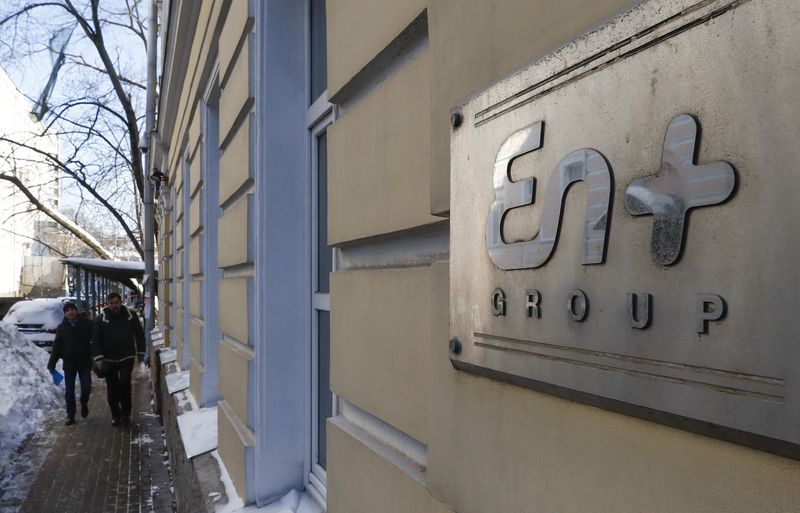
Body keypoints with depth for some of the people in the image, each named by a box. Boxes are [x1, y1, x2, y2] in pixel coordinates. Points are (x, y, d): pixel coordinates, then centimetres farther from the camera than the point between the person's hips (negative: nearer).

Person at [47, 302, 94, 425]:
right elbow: (56, 347, 3)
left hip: (85, 362, -2)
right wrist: (51, 364, 1)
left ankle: (84, 404, 29)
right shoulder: (61, 328, 1)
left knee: (86, 387, -1)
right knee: (69, 391, 6)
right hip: (69, 364, 2)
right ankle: (70, 416, 16)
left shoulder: (87, 324, -5)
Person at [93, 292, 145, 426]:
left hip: (127, 357, -1)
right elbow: (96, 340, -3)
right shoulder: (101, 318, -5)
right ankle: (115, 415, 20)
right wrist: (98, 358, -12)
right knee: (112, 388, 6)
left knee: (124, 384, -10)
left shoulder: (131, 315, -4)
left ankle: (126, 413, 4)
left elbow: (139, 335, 6)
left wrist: (141, 353, 6)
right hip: (109, 359, 1)